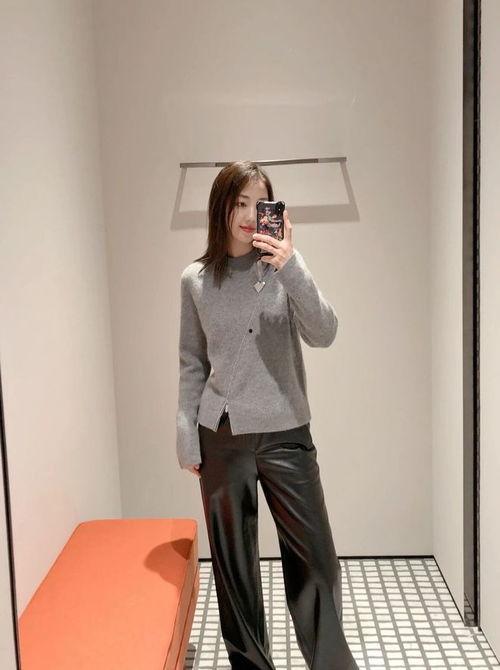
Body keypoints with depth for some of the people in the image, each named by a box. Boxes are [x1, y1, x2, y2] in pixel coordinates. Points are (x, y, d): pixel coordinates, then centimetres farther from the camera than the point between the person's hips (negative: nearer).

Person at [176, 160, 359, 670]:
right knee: (232, 560, 10)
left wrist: (293, 269, -23)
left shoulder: (284, 269, 0)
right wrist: (186, 436, 3)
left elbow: (324, 335, -11)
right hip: (222, 437, 1)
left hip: (286, 433, 0)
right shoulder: (195, 279, 2)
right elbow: (191, 363, 6)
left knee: (315, 557, 2)